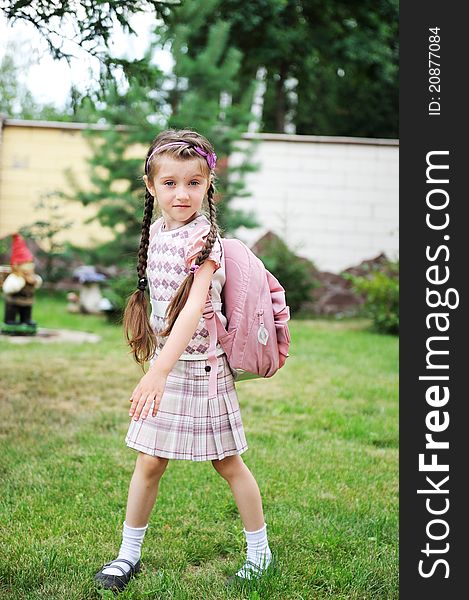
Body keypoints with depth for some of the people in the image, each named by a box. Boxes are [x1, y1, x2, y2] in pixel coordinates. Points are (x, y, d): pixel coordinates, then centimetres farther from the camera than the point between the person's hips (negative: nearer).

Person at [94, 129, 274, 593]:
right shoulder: (156, 231, 3)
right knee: (149, 463, 9)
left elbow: (193, 310, -30)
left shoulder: (203, 238, -18)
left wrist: (158, 371, -39)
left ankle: (259, 551, 25)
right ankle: (129, 553, 24)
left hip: (200, 364, -5)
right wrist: (156, 367, 16)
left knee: (228, 464, 8)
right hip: (164, 362, 5)